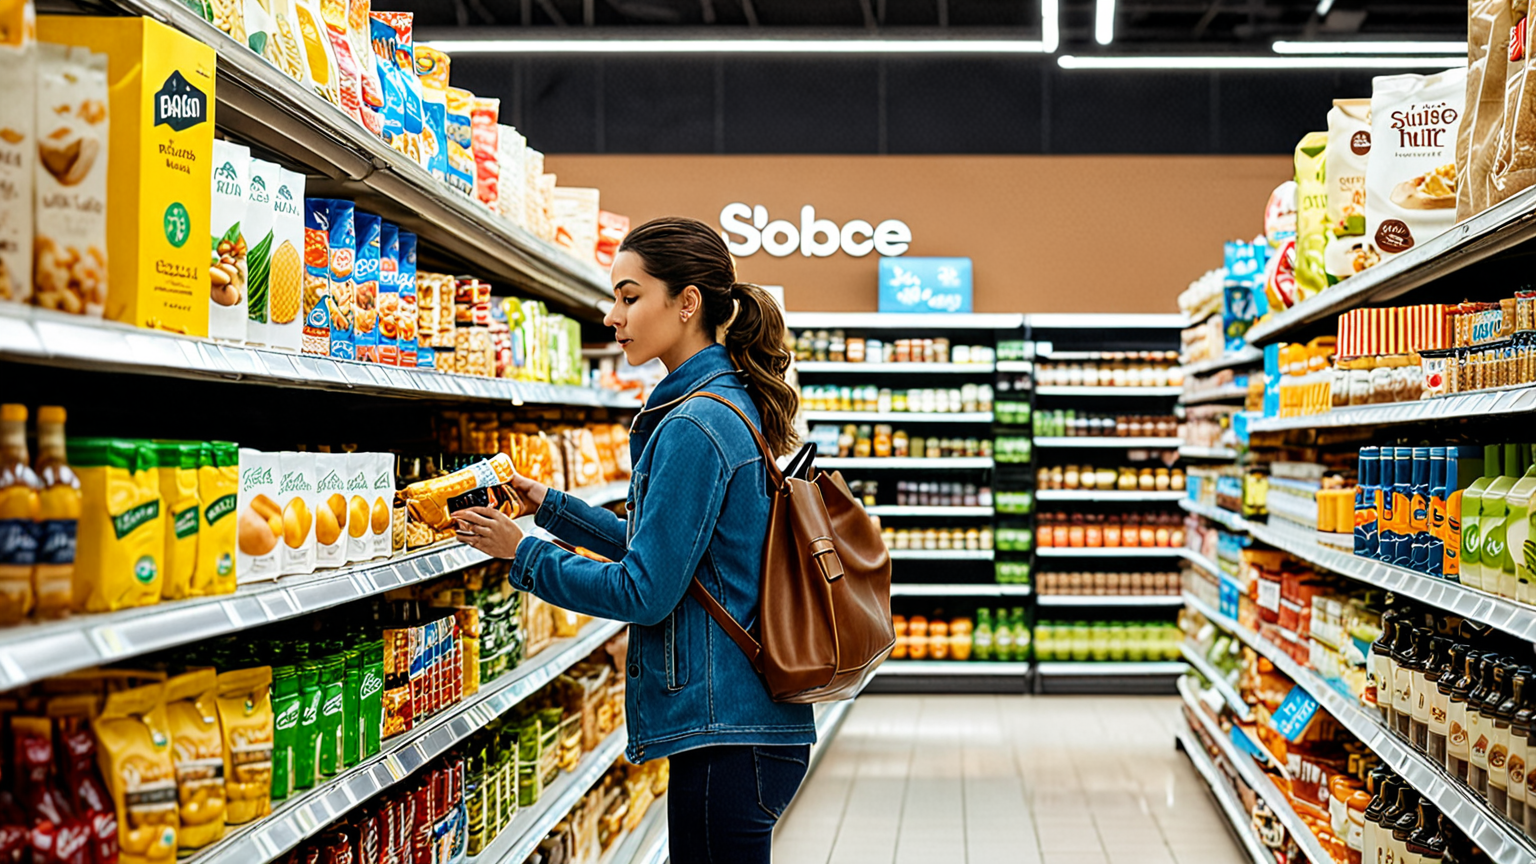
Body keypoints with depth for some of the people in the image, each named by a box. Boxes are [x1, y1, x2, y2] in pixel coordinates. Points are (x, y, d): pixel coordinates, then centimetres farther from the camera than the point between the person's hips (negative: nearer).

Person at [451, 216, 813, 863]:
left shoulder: (695, 427, -18)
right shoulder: (732, 406, 13)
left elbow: (644, 590, -17)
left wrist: (522, 553, -7)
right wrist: (552, 506, 21)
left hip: (726, 733, -10)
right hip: (746, 720, 10)